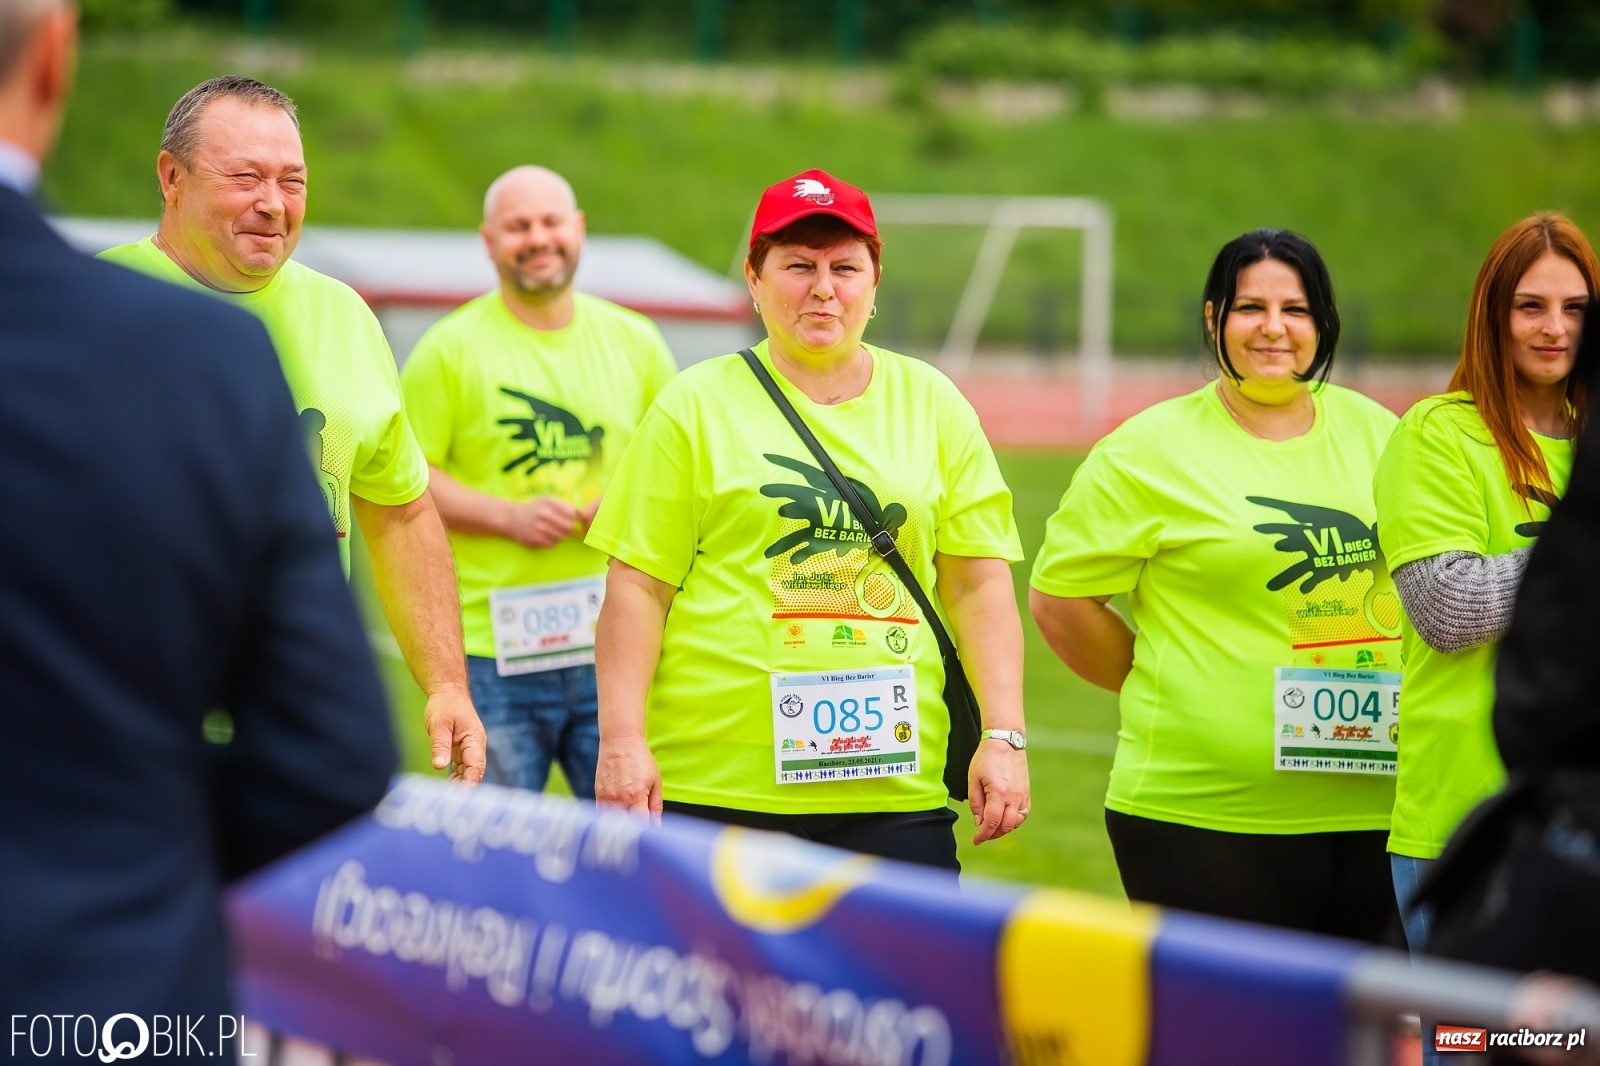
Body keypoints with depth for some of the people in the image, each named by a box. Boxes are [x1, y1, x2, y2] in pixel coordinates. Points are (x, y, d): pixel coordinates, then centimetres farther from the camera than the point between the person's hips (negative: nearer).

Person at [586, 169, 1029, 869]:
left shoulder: (933, 404, 12)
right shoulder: (695, 405, 4)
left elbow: (979, 585, 10)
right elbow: (637, 587, 0)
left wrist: (1004, 737, 2)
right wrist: (621, 742, -8)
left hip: (895, 788, 2)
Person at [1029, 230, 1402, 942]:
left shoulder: (1376, 432, 11)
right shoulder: (1150, 450, -3)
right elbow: (1057, 596, -1)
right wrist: (1162, 690, 2)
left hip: (1374, 804, 5)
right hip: (1207, 816, -4)